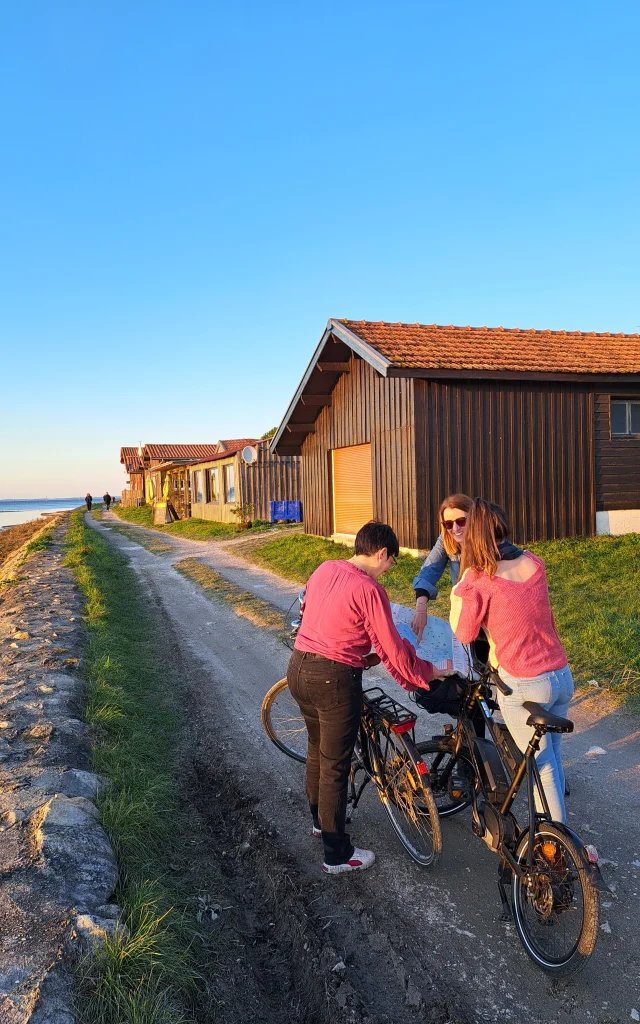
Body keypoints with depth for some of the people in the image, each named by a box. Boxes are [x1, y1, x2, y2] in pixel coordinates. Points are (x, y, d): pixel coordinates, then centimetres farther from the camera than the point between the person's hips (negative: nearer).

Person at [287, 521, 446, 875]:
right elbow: (393, 651, -13)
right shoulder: (370, 590, -16)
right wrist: (431, 672, 4)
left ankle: (320, 817, 49)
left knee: (317, 748, 27)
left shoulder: (323, 569, 5)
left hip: (298, 667, 8)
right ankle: (337, 855, 22)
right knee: (335, 766, 7)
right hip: (334, 679, -8)